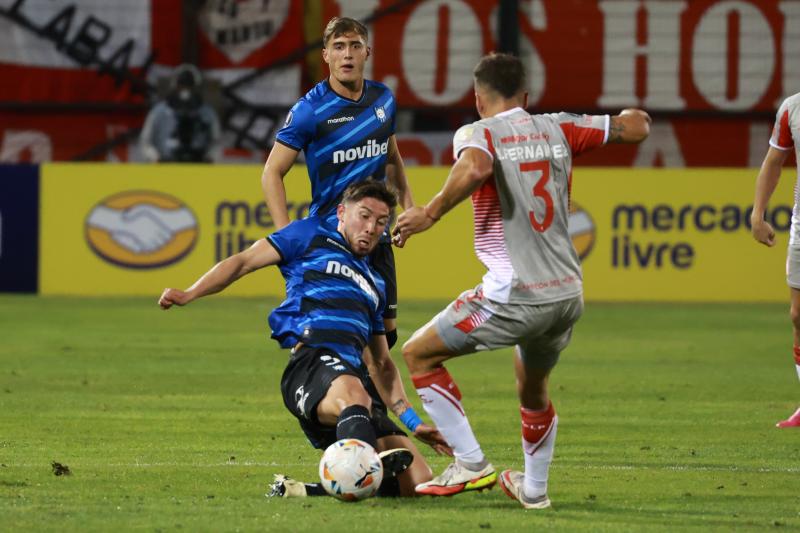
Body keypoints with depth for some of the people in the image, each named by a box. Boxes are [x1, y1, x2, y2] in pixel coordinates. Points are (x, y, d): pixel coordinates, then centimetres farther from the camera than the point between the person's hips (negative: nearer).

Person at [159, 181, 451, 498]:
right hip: (312, 361, -7)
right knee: (352, 393, -43)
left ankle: (299, 491, -7)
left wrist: (412, 423, 26)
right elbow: (244, 262, 14)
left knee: (417, 482, -10)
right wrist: (189, 295, -2)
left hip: (356, 374, 7)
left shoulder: (374, 285, 36)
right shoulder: (311, 237, 20)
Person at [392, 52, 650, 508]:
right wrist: (633, 116, 36)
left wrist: (430, 213, -21)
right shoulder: (558, 128, 10)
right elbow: (637, 127, 14)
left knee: (419, 354, 10)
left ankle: (472, 466, 6)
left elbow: (476, 167, -28)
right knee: (534, 387, 31)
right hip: (568, 295, 6)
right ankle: (534, 488, 39)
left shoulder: (477, 134, -4)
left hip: (514, 296, -6)